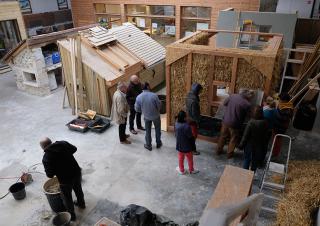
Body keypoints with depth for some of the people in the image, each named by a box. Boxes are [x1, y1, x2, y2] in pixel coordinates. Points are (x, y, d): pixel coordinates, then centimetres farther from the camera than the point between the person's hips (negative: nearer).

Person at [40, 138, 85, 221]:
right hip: (77, 172, 5)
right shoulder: (63, 143, -6)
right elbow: (74, 149, 10)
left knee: (67, 198, 21)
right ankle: (81, 204, 57)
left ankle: (71, 215, 41)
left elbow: (50, 175, -15)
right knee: (78, 189, 32)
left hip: (66, 179, -5)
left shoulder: (46, 158, -18)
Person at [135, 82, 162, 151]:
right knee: (157, 129, 22)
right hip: (155, 115, -1)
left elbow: (137, 109, -8)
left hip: (146, 116, 2)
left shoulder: (139, 97, -17)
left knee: (148, 131, 19)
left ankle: (148, 145, 31)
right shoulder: (154, 95, -24)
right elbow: (159, 106, -14)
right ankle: (158, 143, 36)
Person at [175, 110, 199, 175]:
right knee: (190, 159, 20)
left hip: (179, 146, 4)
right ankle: (191, 170, 39)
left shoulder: (176, 124, -14)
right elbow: (190, 137, -20)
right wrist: (192, 146, -7)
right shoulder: (187, 126, -30)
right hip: (187, 146, -4)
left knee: (181, 158, 22)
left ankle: (181, 170, 38)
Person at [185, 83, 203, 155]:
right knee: (194, 134, 6)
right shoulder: (194, 100, -30)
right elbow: (194, 113, -25)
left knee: (191, 134, 22)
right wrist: (197, 121, -13)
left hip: (188, 118, 9)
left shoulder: (189, 96, -1)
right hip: (192, 120, -9)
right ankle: (192, 149, 19)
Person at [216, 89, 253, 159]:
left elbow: (224, 103, 6)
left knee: (223, 136, 20)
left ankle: (219, 150, 34)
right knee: (233, 139, 16)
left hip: (225, 120, 4)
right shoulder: (247, 104, -18)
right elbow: (244, 115, -5)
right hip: (235, 123, -4)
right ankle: (229, 154, 24)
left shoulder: (232, 96, -9)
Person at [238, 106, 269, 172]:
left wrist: (241, 144, -7)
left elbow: (245, 135, -19)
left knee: (247, 159, 15)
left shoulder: (251, 122, -25)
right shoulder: (265, 122, -13)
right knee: (255, 160, 20)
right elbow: (266, 135, -2)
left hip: (250, 144, -3)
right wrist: (264, 145, 12)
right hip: (259, 145, 3)